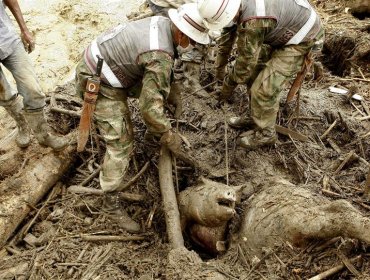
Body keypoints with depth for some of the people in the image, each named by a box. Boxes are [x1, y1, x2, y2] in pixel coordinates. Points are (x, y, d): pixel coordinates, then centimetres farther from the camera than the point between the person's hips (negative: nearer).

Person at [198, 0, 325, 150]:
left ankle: (265, 133, 8)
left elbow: (245, 63, -24)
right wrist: (220, 66, 16)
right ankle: (258, 118, 27)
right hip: (282, 32, 9)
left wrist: (228, 85, -8)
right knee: (255, 72, 11)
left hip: (301, 38, -9)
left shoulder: (252, 23, -37)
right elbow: (228, 33, 10)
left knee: (264, 87, -11)